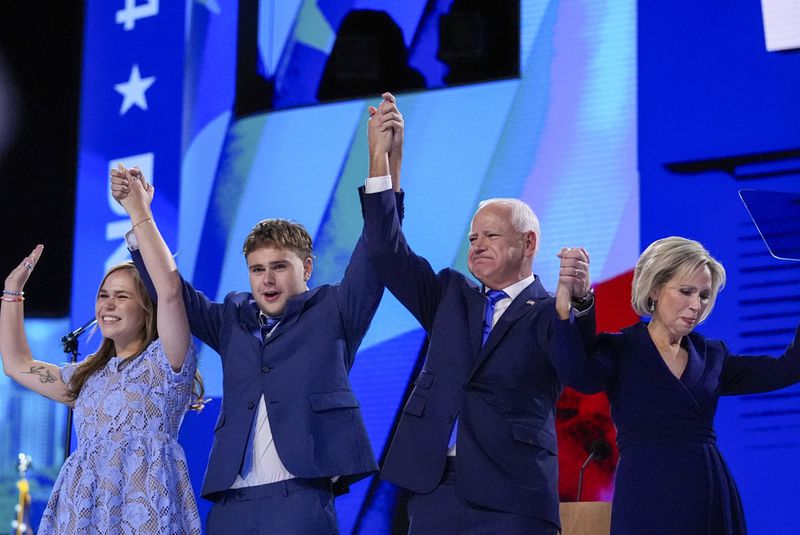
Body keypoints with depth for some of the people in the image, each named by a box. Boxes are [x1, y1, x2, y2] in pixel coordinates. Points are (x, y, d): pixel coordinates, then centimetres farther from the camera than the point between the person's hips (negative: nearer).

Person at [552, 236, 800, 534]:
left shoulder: (711, 356, 13)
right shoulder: (619, 350, 0)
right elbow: (582, 377, -22)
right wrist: (564, 309, -36)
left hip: (712, 497, 5)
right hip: (647, 499, -5)